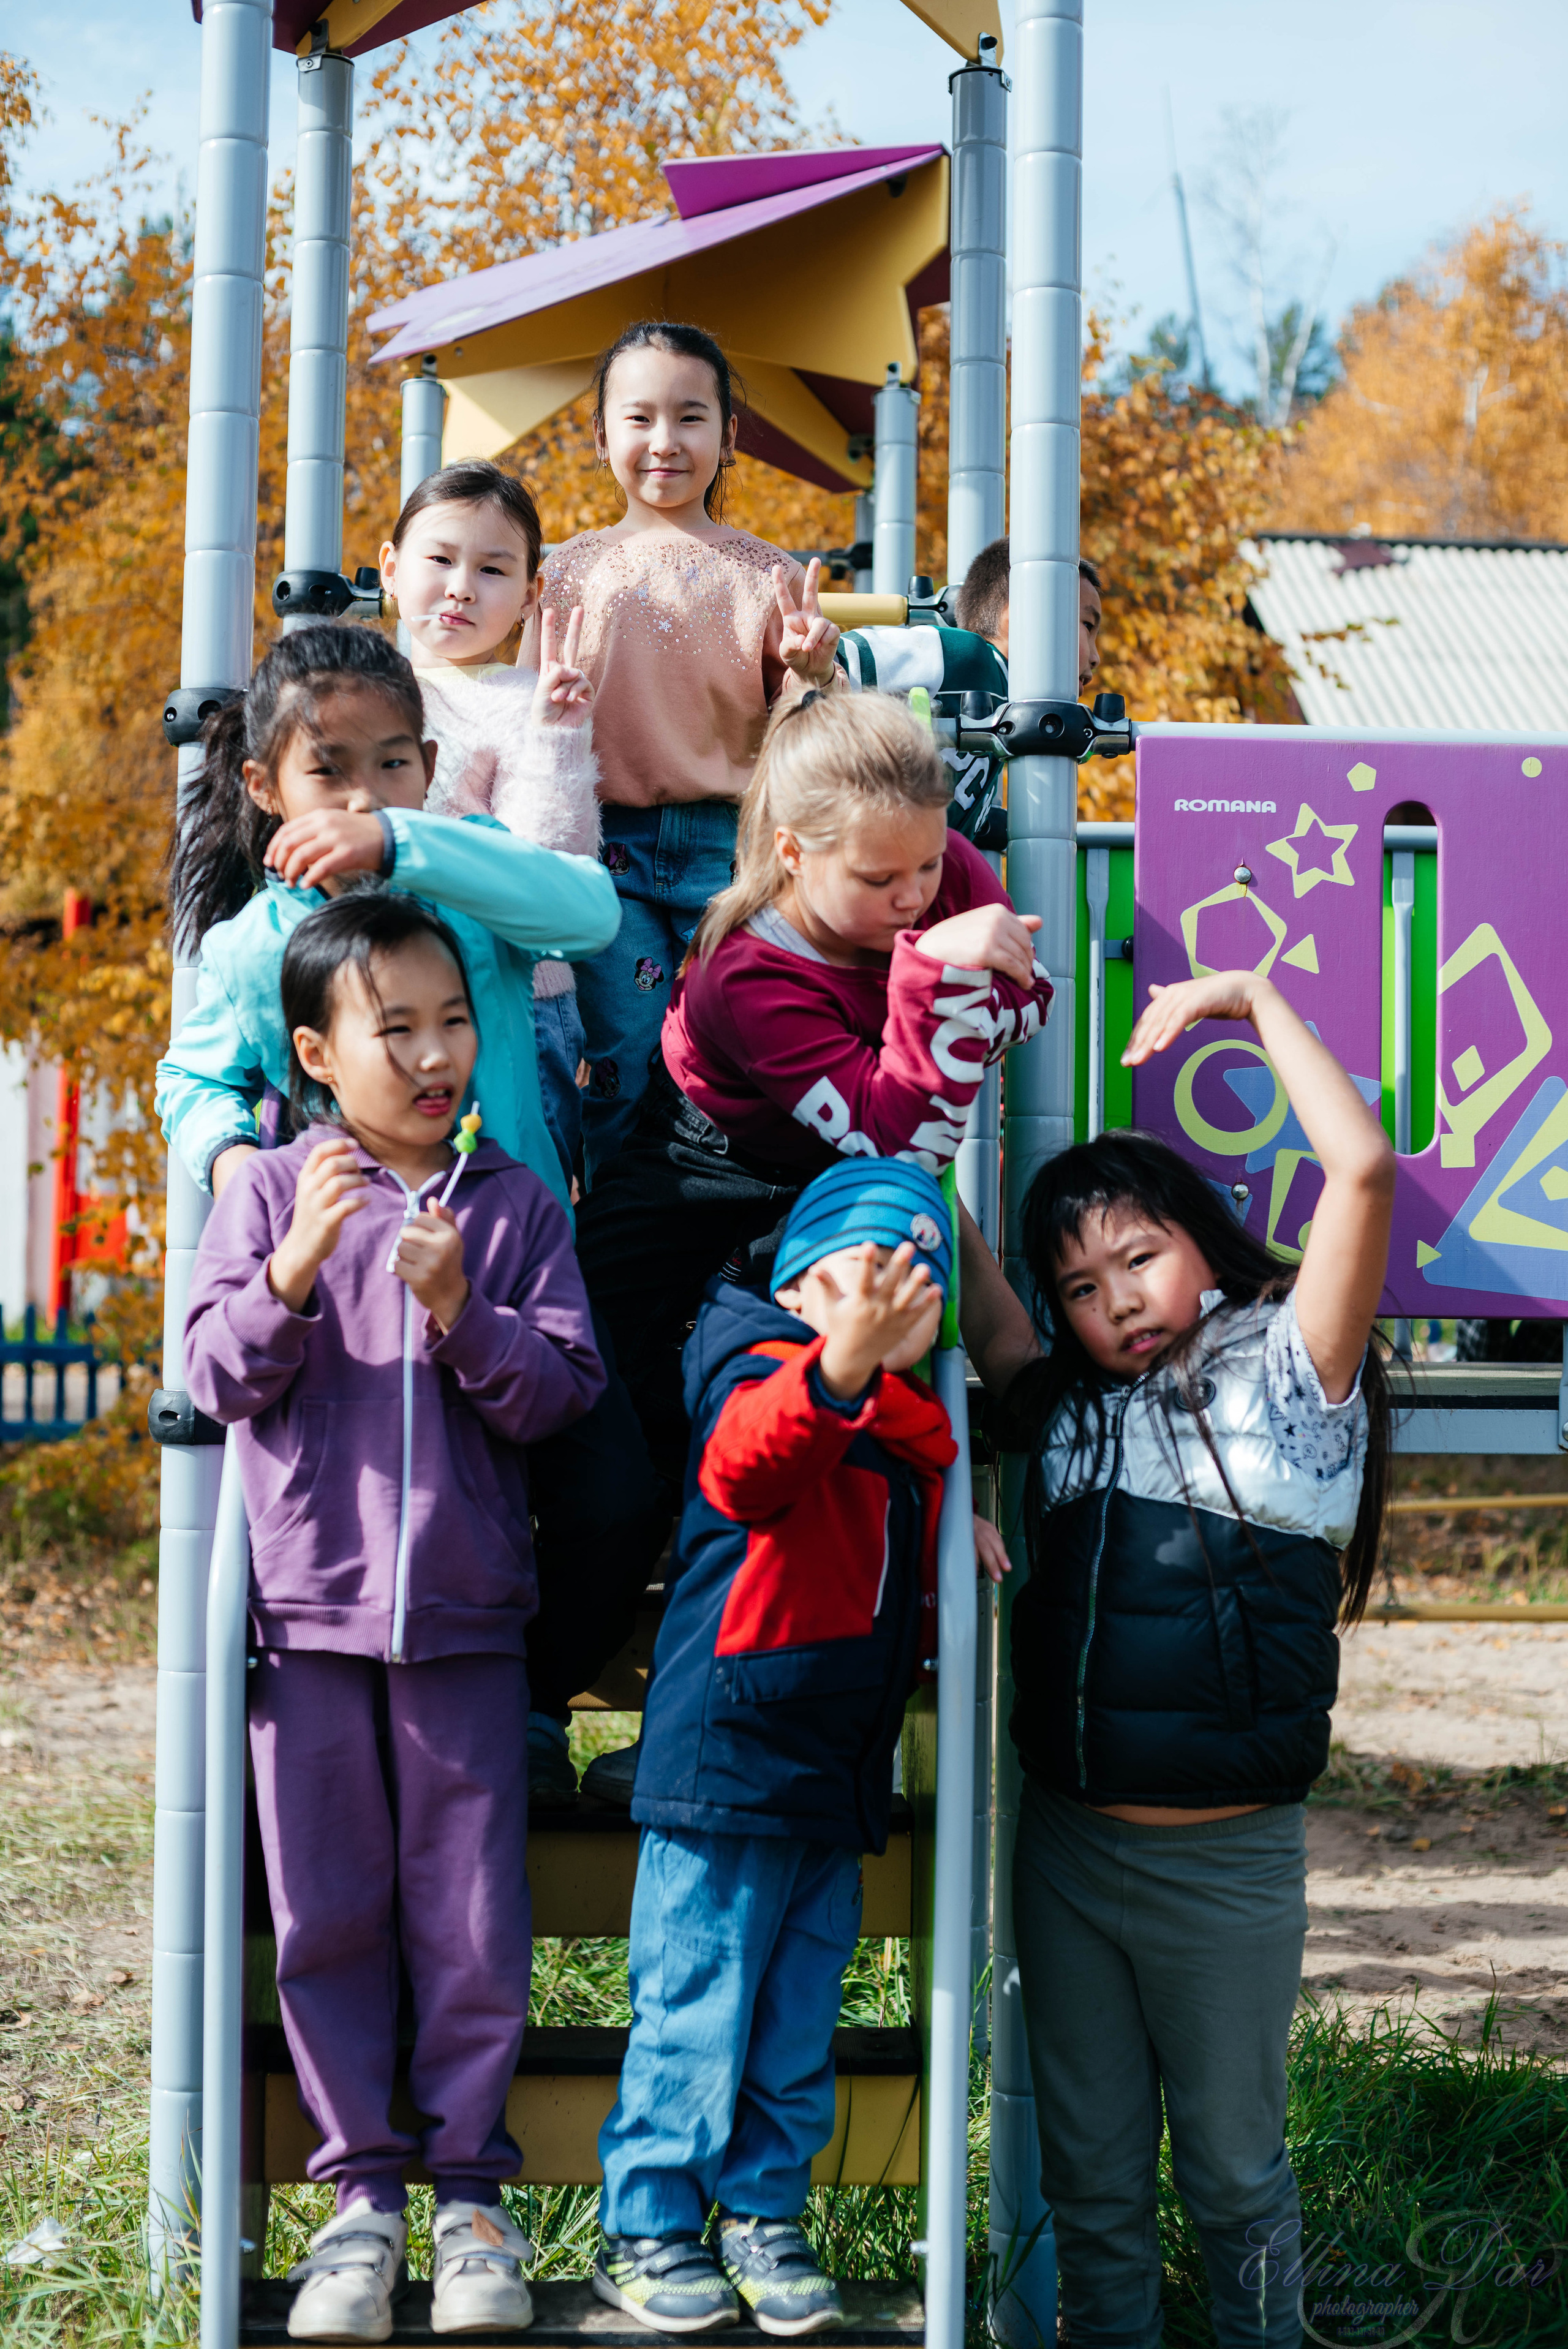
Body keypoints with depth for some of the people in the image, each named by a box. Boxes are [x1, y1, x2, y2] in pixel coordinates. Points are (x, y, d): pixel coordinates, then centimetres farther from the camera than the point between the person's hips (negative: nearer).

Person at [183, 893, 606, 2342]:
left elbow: (565, 1392, -1)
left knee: (472, 1920, 3)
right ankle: (362, 2189, 16)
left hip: (465, 1613, 0)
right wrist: (294, 1270, -18)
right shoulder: (267, 1194, 3)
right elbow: (218, 1377, -2)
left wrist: (462, 1310, -17)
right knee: (328, 1914, 6)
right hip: (308, 1607, 0)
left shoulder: (514, 1205, 4)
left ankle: (471, 2187, 16)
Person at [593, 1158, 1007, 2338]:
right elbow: (746, 1465, -37)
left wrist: (951, 1552, 10)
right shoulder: (764, 1372, -10)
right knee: (695, 2009, -1)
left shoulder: (912, 1429, 15)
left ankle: (763, 2217, 26)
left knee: (799, 2023, 15)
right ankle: (647, 2230, 11)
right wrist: (840, 1362, -54)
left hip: (837, 1779, 8)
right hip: (727, 1753, -8)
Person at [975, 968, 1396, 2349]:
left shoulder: (1286, 1376, -4)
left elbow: (1362, 1168, -16)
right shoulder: (1067, 1408, 9)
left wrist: (1256, 998, -10)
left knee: (1233, 2166, 11)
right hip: (1068, 1847, 4)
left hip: (1228, 1860, -4)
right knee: (1090, 2170, 15)